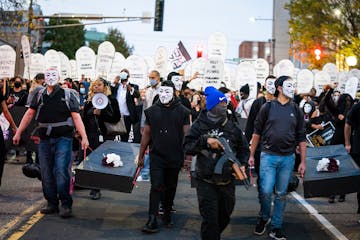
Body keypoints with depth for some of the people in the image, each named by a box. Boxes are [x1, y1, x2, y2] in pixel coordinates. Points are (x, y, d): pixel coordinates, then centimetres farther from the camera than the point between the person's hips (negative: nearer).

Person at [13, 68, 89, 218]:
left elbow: (76, 117, -5)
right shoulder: (39, 96, 10)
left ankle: (66, 204, -2)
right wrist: (18, 133, 9)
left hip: (63, 138, -4)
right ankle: (52, 203, 18)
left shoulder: (67, 95, -1)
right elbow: (29, 114, 13)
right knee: (46, 173, 7)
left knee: (61, 170, -12)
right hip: (45, 139, 4)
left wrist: (84, 138, -13)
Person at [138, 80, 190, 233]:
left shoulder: (182, 112, -1)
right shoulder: (152, 111, 3)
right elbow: (146, 134, 7)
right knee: (156, 187, -7)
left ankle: (167, 214, 31)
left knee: (171, 187, 13)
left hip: (175, 158, 1)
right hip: (156, 156, 0)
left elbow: (186, 135, -1)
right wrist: (141, 156, 7)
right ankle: (152, 220, -6)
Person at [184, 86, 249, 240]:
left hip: (227, 181, 4)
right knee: (210, 220, -6)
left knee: (225, 217, 18)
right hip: (206, 181, -4)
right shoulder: (200, 125, -3)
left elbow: (243, 149, 12)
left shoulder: (232, 126, 5)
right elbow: (187, 147, -7)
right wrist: (205, 141, -20)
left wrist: (241, 164, -5)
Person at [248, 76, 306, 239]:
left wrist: (303, 161, 5)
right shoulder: (267, 107, 0)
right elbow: (257, 132, 4)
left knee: (281, 194, 7)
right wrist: (251, 155, 2)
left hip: (288, 158, 3)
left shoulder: (296, 111, 8)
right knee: (266, 191, -9)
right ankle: (264, 217, 18)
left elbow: (301, 138, 9)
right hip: (268, 156, -2)